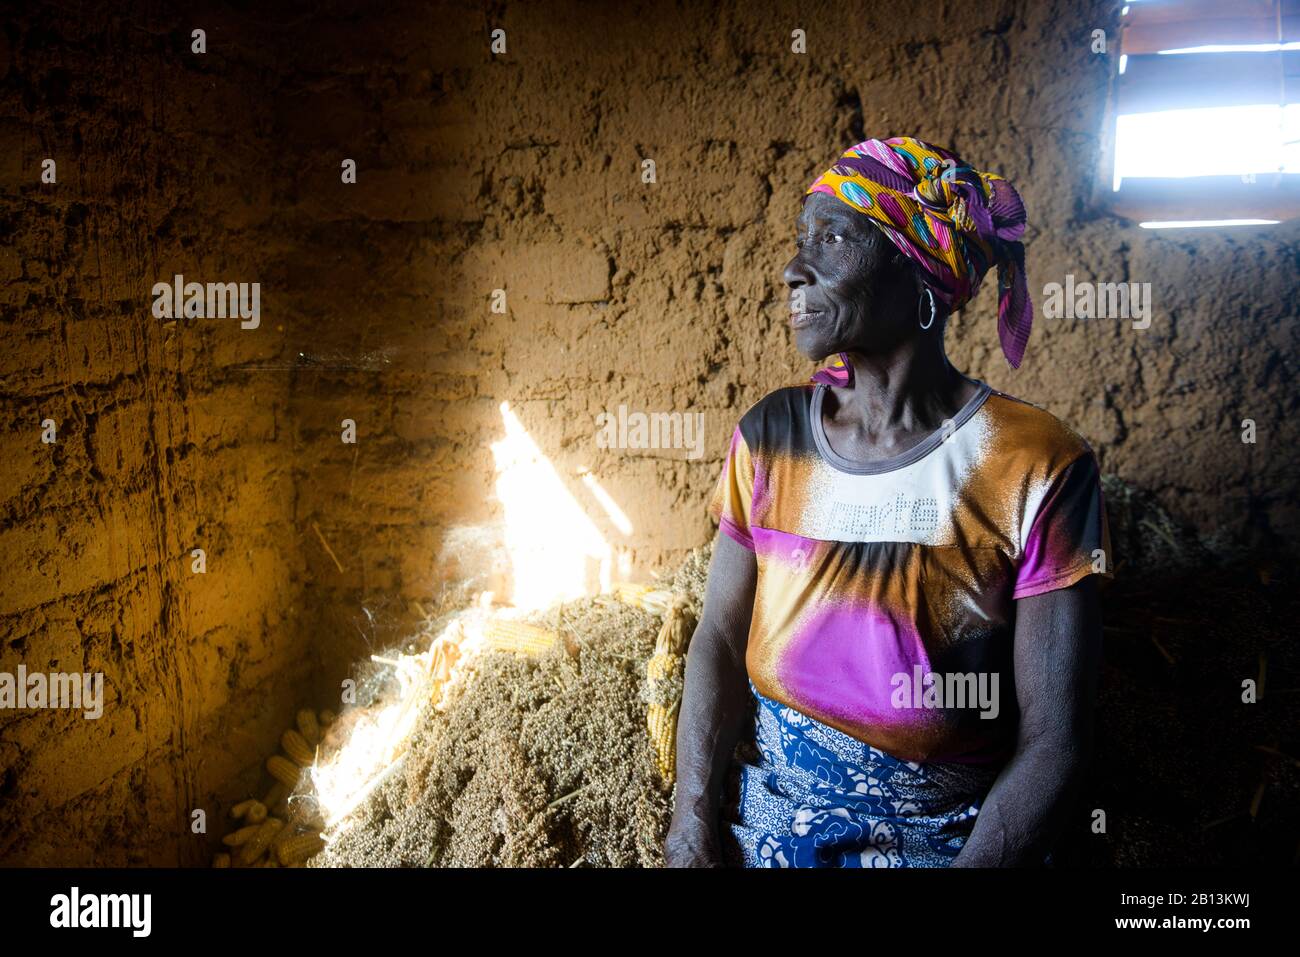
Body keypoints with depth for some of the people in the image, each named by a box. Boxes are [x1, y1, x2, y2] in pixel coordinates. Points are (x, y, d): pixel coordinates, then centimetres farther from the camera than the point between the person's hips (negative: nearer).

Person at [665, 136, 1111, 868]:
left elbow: (1053, 739, -17)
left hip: (948, 836, -3)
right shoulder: (772, 437, -6)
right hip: (766, 813, 3)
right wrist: (696, 825, -15)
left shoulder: (1037, 470, -17)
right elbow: (720, 639, -4)